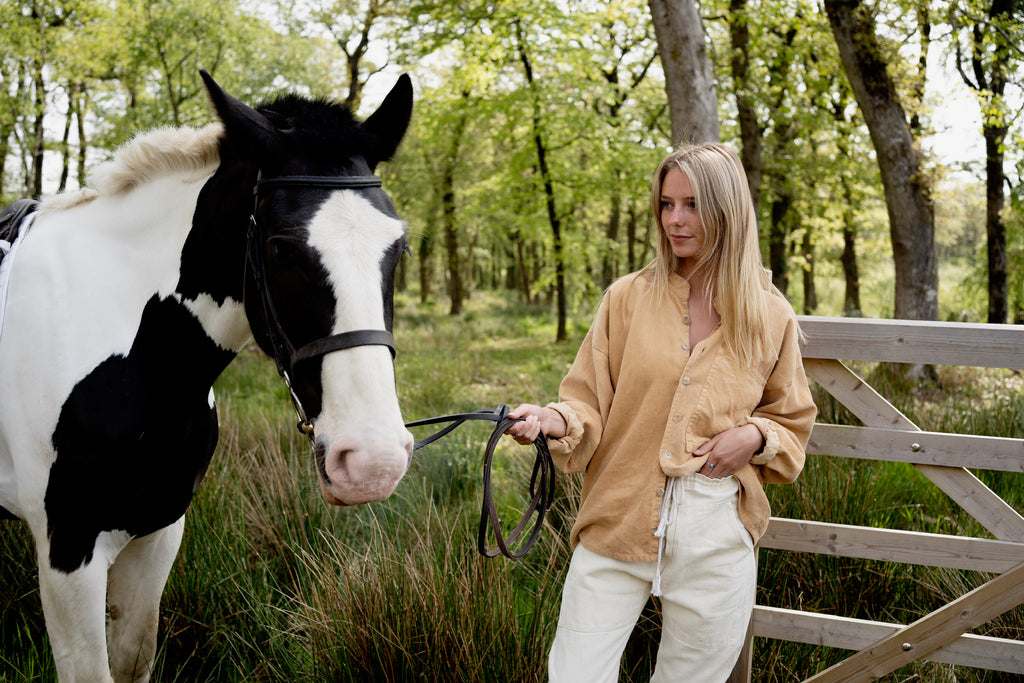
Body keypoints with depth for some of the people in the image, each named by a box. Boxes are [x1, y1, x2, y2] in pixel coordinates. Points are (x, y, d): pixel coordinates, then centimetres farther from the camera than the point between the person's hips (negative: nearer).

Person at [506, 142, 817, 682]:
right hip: (618, 519, 0)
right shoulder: (628, 298, 2)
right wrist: (555, 420, -19)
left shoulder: (771, 316, 3)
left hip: (715, 536, 1)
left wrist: (755, 435, -7)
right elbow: (590, 401, 3)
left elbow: (791, 420, 14)